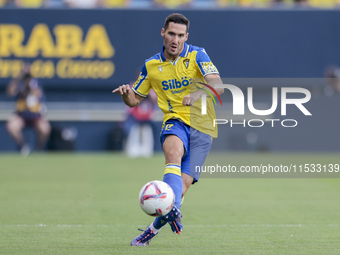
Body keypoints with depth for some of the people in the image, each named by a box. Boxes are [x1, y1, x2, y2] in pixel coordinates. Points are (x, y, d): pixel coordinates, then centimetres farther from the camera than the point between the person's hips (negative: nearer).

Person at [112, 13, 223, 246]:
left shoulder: (197, 56, -2)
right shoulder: (151, 65, 7)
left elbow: (218, 85, -17)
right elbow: (134, 100, 17)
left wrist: (198, 94, -38)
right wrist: (125, 93, -8)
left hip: (202, 127, -1)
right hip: (175, 121, 1)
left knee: (182, 187, -10)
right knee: (173, 151, -36)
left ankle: (154, 228, 11)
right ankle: (173, 210, -54)